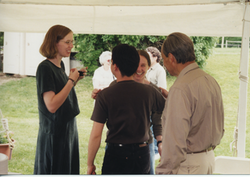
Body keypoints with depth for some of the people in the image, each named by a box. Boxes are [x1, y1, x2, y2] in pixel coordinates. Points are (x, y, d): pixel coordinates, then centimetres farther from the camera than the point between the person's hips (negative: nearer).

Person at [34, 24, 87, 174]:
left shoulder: (60, 65, 9)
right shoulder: (45, 68, -17)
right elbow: (51, 105, -24)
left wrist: (75, 80, 4)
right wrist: (71, 80, -20)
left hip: (69, 128, 9)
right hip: (54, 133, -9)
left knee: (69, 170, 14)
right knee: (55, 171, 1)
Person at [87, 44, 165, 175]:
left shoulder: (105, 95, -11)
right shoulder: (149, 91, -4)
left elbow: (96, 135, -11)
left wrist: (90, 164, 0)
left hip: (116, 155, -3)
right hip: (142, 154, 3)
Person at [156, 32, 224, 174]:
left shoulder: (181, 89, -21)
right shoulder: (212, 81, 8)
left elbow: (175, 138, -24)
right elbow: (219, 127, 16)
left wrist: (165, 171, -19)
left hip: (188, 164, -9)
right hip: (209, 158, 9)